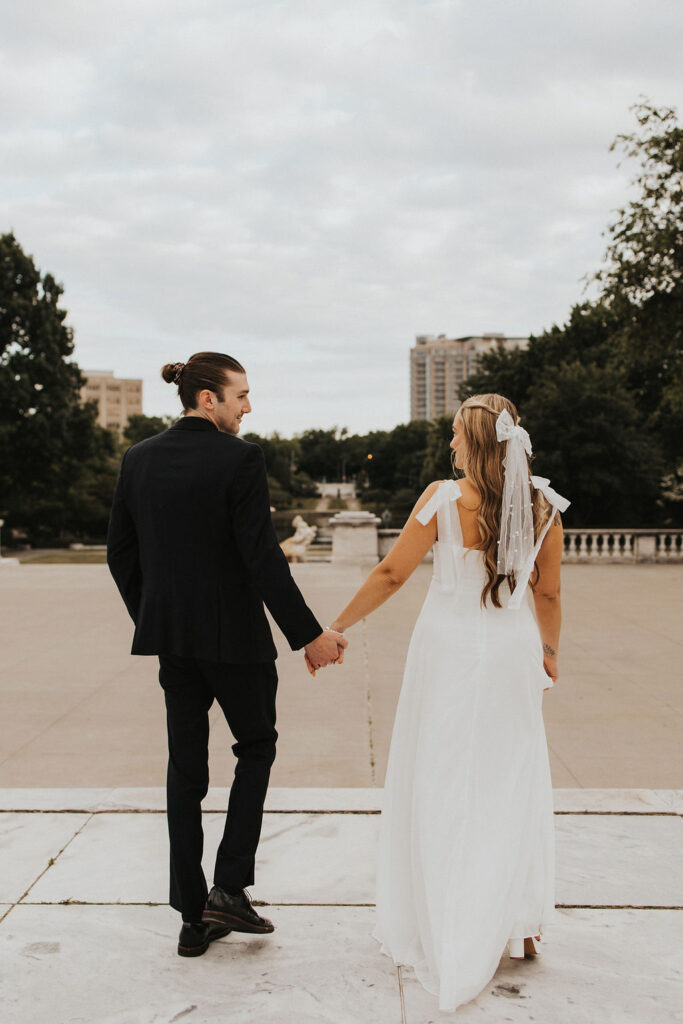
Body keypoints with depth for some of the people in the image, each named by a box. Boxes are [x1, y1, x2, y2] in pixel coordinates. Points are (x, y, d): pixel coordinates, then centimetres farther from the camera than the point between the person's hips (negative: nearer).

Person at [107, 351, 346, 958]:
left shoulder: (139, 459, 4)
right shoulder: (239, 458, -14)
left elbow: (121, 553, 8)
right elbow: (262, 557, -18)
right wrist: (308, 635, -12)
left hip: (170, 636, 5)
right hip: (234, 634, -5)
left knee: (186, 770, 12)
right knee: (257, 746, 17)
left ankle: (194, 919, 18)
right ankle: (229, 888, 9)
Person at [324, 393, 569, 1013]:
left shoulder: (443, 498, -12)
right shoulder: (542, 504, -1)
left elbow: (391, 575, -9)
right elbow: (548, 595, 5)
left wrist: (337, 627, 0)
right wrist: (550, 650, 22)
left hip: (449, 650, -3)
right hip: (512, 656, 3)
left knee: (439, 788, 8)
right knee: (511, 786, 15)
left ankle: (442, 933, 17)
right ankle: (516, 923, 25)